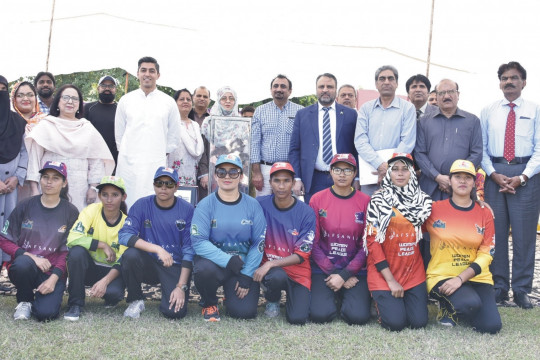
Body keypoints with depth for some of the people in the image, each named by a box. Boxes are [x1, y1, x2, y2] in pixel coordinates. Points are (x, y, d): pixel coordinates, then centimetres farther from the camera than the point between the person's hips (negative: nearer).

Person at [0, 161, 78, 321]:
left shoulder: (70, 212, 1)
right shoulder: (25, 206, 3)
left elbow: (67, 250, -2)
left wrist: (54, 278, -15)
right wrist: (31, 257, -15)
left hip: (53, 272, -1)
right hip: (24, 268, 1)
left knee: (46, 313, -25)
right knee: (23, 263, -36)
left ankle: (42, 295, 13)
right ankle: (24, 301, -4)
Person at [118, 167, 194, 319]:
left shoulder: (187, 210, -7)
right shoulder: (142, 205, -4)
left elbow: (189, 250, -8)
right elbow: (124, 235, -17)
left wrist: (181, 287, -15)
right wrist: (157, 249, -29)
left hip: (175, 267, -1)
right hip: (148, 264, 1)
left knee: (175, 312, -23)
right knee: (130, 254, -31)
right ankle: (136, 300, -5)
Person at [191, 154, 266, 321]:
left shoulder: (252, 205, 0)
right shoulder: (205, 205, -5)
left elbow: (259, 243, -2)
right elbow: (199, 242, -15)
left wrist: (246, 276, -10)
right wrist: (228, 260, -25)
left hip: (245, 265, 1)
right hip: (214, 261, -1)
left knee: (246, 312, -16)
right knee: (204, 269, -35)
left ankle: (232, 297, 23)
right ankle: (209, 303, 0)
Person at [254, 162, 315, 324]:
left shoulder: (306, 212, -10)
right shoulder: (260, 204, -5)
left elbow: (301, 255, -11)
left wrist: (271, 264, -21)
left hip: (297, 271, 0)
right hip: (269, 268, 0)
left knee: (297, 319, -19)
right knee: (276, 277, -36)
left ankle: (292, 297, 19)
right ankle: (272, 300, 2)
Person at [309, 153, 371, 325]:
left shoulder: (365, 201, -1)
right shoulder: (317, 200, -1)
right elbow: (314, 242, -2)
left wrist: (344, 275, -10)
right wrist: (333, 274, -9)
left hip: (355, 270, 0)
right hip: (323, 269, 0)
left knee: (358, 316, -18)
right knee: (320, 314, -18)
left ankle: (346, 296, 17)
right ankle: (332, 296, 17)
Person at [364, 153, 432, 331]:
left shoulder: (423, 200, 6)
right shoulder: (378, 201, -6)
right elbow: (372, 241, -10)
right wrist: (391, 280, -13)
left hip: (413, 271, 4)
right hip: (384, 272, -3)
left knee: (419, 321, -7)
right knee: (395, 322, -14)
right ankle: (381, 301, 18)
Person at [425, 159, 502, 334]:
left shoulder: (485, 214, 5)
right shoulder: (434, 209, 0)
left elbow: (486, 255, -2)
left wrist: (460, 278, -15)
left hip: (476, 277, 3)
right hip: (442, 275, -3)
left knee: (492, 326, -17)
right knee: (470, 303, -33)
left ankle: (459, 308, 15)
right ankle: (448, 308, 3)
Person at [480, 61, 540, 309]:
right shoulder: (488, 112, 12)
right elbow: (481, 148, 7)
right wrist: (494, 174, -7)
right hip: (495, 173, 2)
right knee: (495, 231, 3)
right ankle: (499, 287, 13)